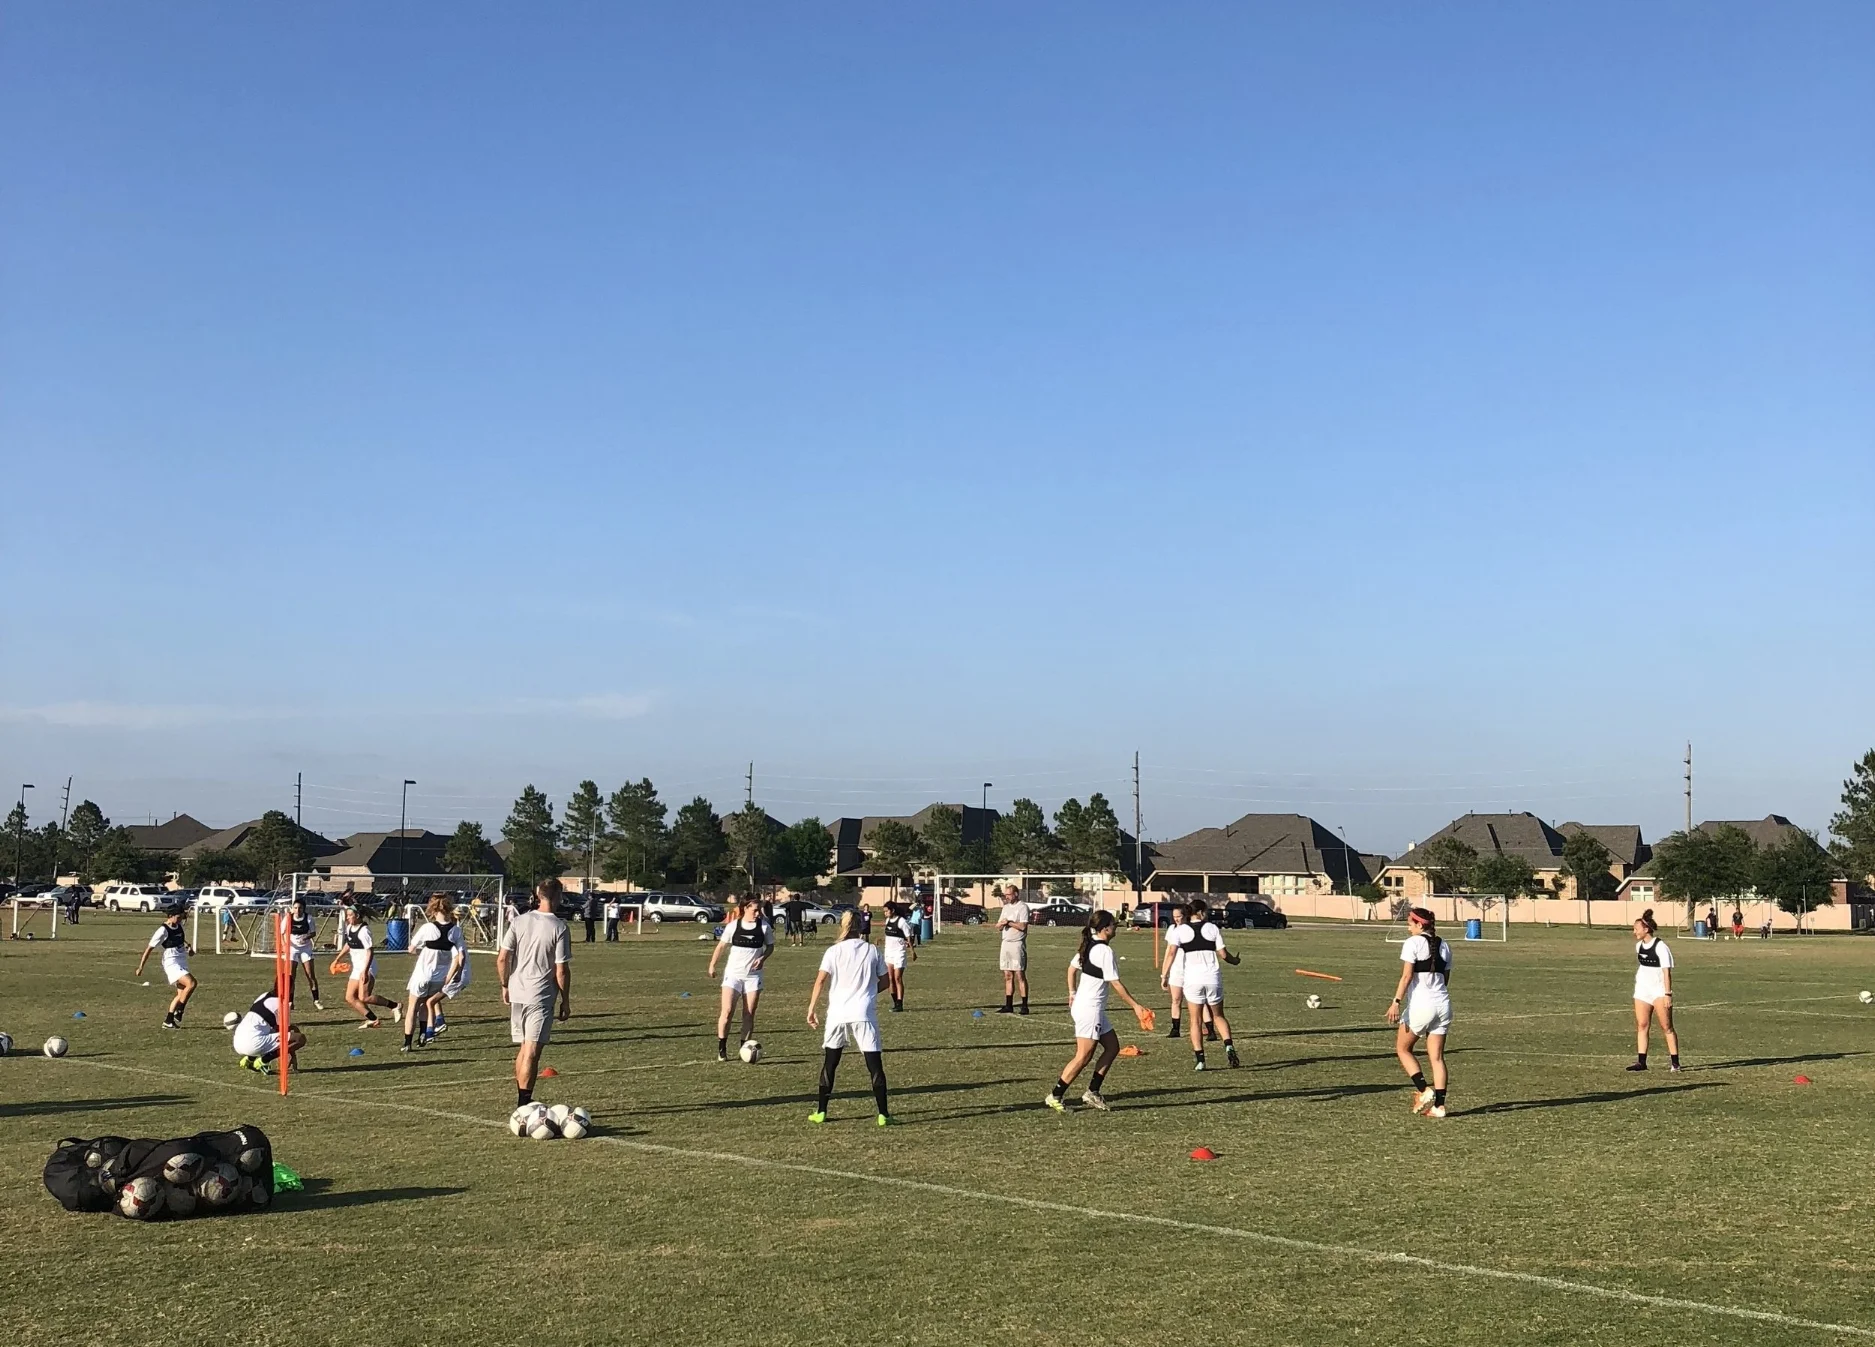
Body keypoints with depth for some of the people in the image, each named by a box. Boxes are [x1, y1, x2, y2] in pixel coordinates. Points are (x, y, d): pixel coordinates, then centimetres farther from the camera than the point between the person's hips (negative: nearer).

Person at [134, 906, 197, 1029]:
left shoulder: (179, 925, 7)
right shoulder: (163, 930, -15)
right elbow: (149, 948, -11)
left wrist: (188, 946, 9)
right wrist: (140, 967, -10)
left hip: (182, 963, 8)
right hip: (172, 963, -8)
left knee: (182, 994, 7)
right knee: (191, 983, -25)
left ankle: (168, 1021, 15)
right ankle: (178, 1013, -14)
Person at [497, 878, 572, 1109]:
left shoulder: (519, 921, 1)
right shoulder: (559, 927, -10)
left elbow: (502, 958, 0)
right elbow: (562, 970, -11)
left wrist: (505, 986, 14)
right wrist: (565, 1001, 0)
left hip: (516, 994, 5)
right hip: (541, 996, -5)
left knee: (522, 1048, 17)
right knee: (532, 1051, -3)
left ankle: (520, 1100, 25)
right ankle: (524, 1104, -6)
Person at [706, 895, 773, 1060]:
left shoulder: (764, 926, -2)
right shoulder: (733, 926, -5)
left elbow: (770, 946, 9)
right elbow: (721, 946, 5)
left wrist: (762, 958, -10)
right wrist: (712, 965, 3)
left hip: (753, 975, 2)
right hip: (733, 973, -2)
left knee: (749, 1014, 3)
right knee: (727, 1011, -10)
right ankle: (722, 1050, -2)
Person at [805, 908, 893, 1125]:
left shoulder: (834, 951, 0)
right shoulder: (872, 951, 4)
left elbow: (820, 981, -8)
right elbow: (884, 981, 10)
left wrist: (811, 1010, -4)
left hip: (837, 1013, 1)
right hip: (864, 1014, 0)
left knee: (829, 1064, 14)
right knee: (875, 1065, 2)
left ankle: (821, 1111, 16)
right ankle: (883, 1114, -2)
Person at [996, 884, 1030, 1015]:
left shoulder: (1022, 907, -7)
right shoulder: (1006, 907, 17)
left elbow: (1022, 926, -18)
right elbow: (998, 927, 17)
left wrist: (1009, 922, -9)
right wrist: (1002, 923, -5)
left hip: (1017, 944, -7)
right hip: (1005, 944, 7)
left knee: (1020, 975, -7)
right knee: (1008, 976, 7)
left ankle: (1025, 1006, -5)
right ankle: (1008, 1006, 10)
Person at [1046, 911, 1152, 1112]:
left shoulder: (1088, 946, 8)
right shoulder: (1105, 951, -18)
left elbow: (1072, 968, 19)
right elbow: (1116, 984, -17)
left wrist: (1072, 994, 28)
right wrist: (1135, 1006, -9)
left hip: (1082, 1004, 10)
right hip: (1090, 1009, -10)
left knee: (1112, 1047, 14)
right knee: (1083, 1056, -6)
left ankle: (1092, 1092, 14)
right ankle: (1055, 1096, -2)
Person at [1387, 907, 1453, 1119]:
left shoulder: (1413, 943, -6)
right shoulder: (1443, 945, 14)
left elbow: (1406, 976, -14)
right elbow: (1446, 978, 17)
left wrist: (1396, 1002, -17)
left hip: (1420, 1004, -6)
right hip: (1443, 1004, 6)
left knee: (1402, 1048, 12)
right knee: (1437, 1057, 6)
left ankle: (1423, 1091, -2)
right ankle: (1439, 1104, 0)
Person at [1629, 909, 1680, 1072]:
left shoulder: (1660, 947, -15)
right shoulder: (1639, 945, 8)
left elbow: (1666, 972, -16)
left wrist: (1668, 994, -19)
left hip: (1659, 991, -7)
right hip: (1642, 990, 7)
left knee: (1667, 1027, -2)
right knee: (1641, 1026, 3)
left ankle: (1675, 1062, 2)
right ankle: (1641, 1062, 4)